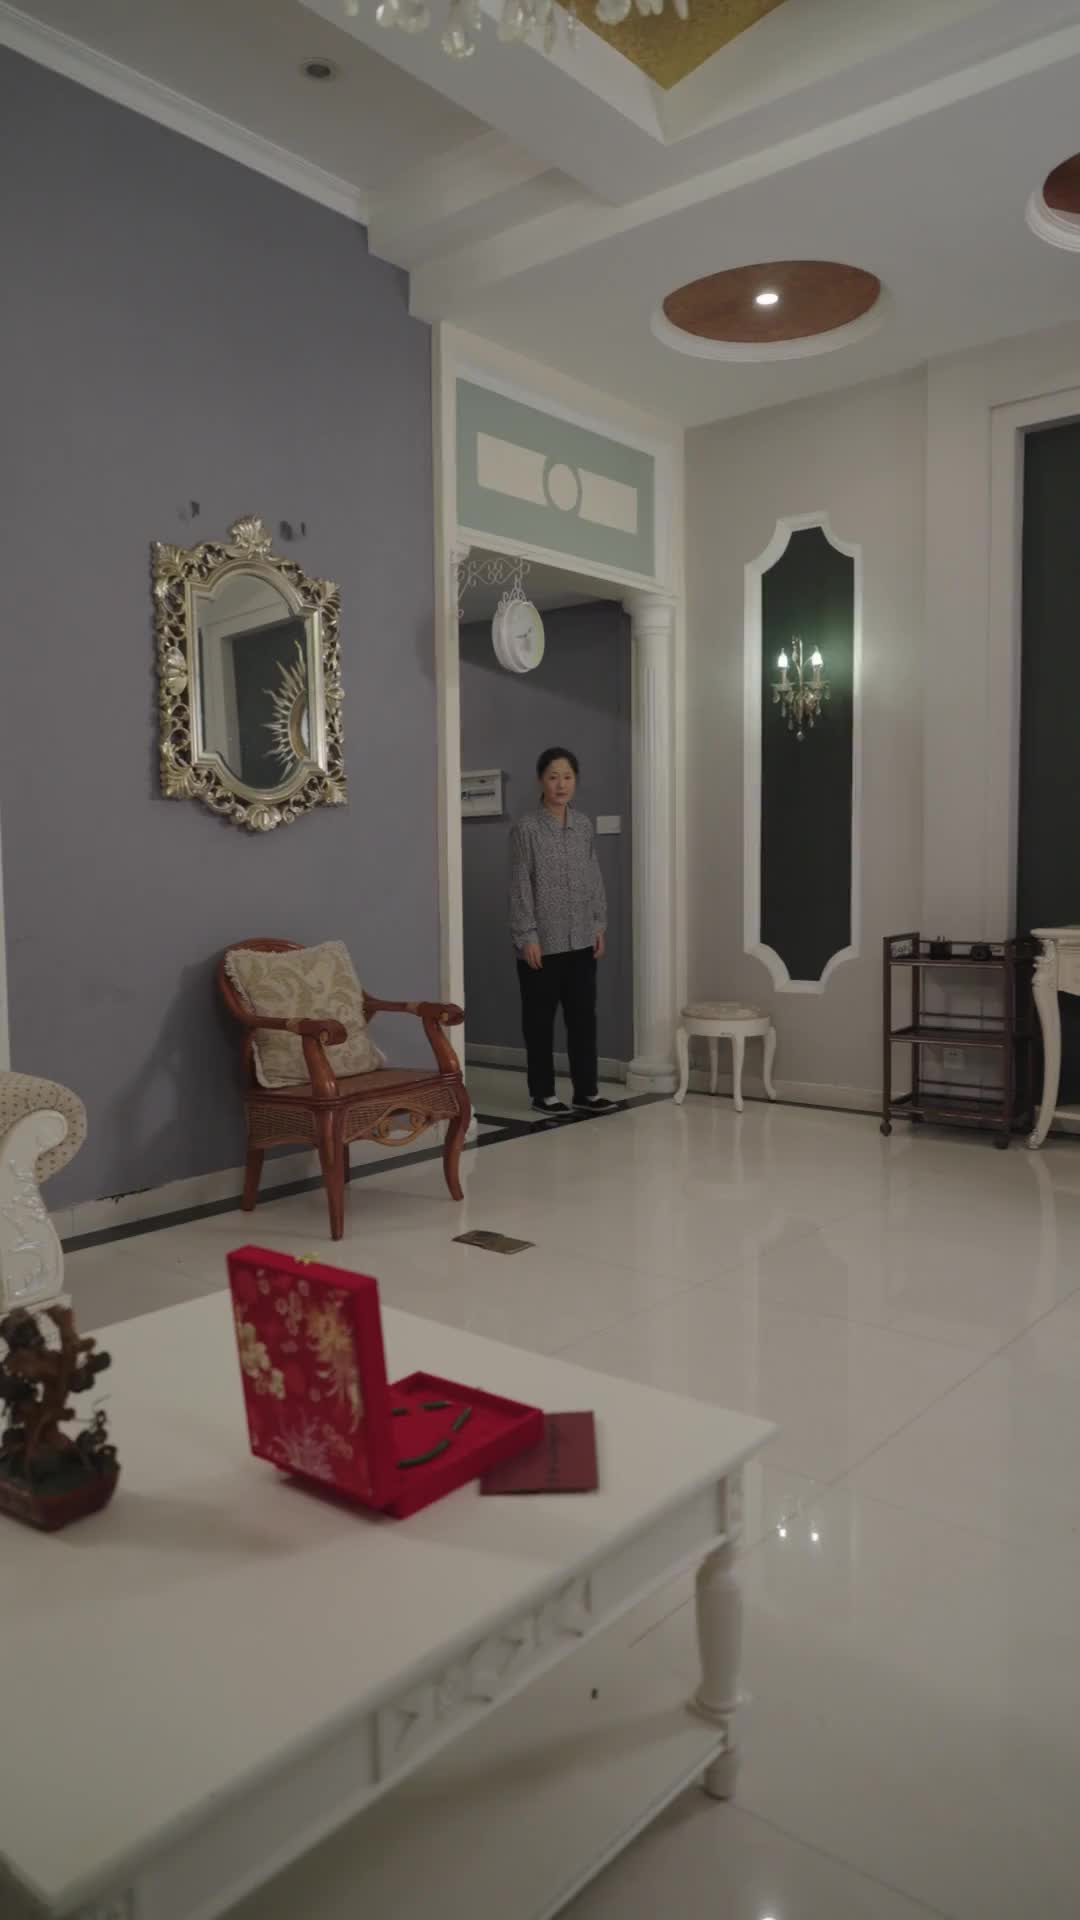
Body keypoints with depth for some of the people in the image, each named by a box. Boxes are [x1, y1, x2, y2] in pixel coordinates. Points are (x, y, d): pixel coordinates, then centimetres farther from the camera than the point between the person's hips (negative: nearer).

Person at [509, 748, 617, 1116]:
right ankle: (543, 1093, 15)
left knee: (583, 1016, 8)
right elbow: (519, 887, -10)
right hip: (542, 941, -5)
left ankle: (586, 1091, 16)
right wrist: (527, 937, -14)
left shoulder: (583, 825, 7)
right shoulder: (526, 829, -8)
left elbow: (595, 878, 12)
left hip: (581, 940, 5)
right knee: (540, 1018, 5)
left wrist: (600, 924, 7)